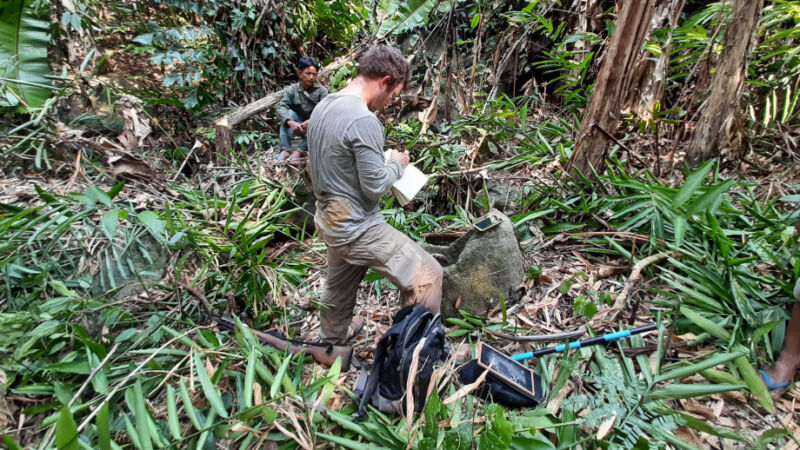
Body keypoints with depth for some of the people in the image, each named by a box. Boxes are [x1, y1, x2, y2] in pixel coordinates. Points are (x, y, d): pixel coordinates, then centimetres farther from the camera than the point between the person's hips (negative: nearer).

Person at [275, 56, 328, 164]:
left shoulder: (322, 90, -10)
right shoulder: (292, 90, -7)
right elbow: (281, 107, -20)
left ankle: (300, 150, -32)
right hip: (297, 126, 1)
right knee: (289, 113, -25)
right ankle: (285, 150, -29)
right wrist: (290, 122, -40)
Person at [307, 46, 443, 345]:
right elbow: (375, 186, -22)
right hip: (357, 228, -9)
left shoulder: (322, 107, 5)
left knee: (339, 286, 29)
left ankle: (332, 338, 52)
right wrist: (397, 164, -2)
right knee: (426, 276, -1)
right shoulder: (363, 120, -24)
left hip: (329, 222, 10)